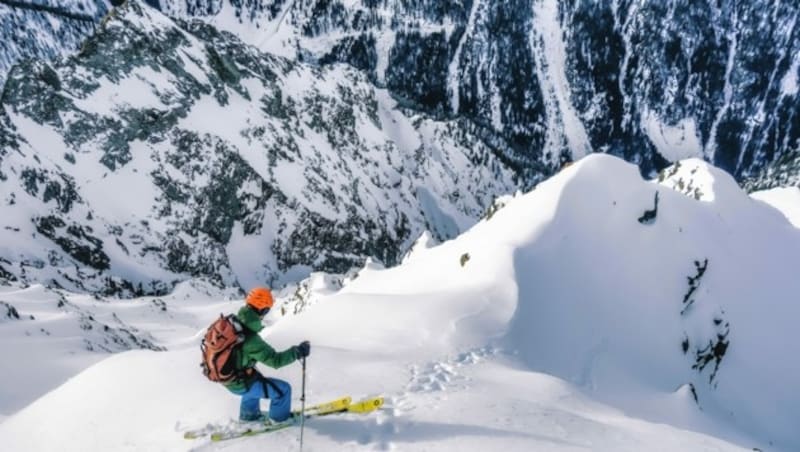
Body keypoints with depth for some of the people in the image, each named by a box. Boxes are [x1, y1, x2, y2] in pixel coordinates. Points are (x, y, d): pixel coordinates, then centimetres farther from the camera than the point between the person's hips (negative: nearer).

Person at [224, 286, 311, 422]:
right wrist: (298, 352, -22)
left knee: (257, 377, 36)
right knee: (283, 388, 3)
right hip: (239, 384, -8)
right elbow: (275, 360, -30)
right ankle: (280, 418, 29)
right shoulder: (251, 339, -35)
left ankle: (249, 414, 48)